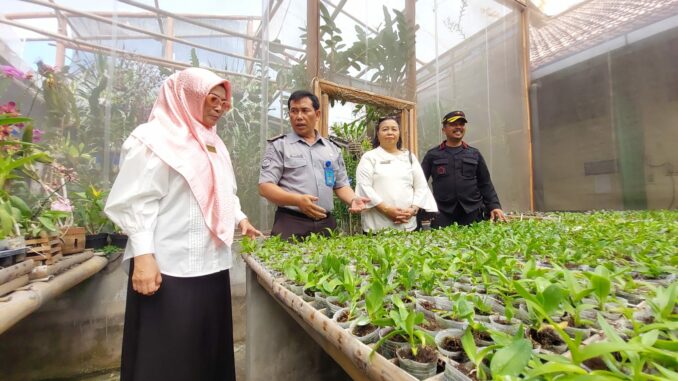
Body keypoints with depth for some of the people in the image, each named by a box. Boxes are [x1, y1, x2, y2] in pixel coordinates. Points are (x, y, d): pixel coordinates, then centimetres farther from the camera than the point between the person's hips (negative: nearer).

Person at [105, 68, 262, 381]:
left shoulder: (212, 143, 17)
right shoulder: (154, 139, -7)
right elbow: (136, 202, -14)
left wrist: (239, 218, 12)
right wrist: (143, 255, -21)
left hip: (211, 264, 8)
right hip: (168, 267, -8)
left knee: (208, 348, 17)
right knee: (167, 355, 4)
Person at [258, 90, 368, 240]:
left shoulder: (333, 149, 16)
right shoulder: (278, 145, 2)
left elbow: (341, 185, 19)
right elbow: (265, 186, -6)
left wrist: (353, 199, -3)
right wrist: (297, 200, -22)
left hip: (326, 224, 4)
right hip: (291, 224, -3)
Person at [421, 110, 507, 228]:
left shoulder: (475, 154, 13)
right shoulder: (432, 155, 7)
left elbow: (485, 184, 14)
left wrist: (494, 206, 2)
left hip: (472, 212, 2)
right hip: (442, 214, -2)